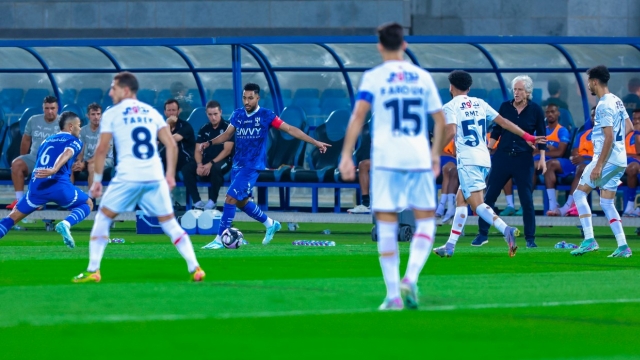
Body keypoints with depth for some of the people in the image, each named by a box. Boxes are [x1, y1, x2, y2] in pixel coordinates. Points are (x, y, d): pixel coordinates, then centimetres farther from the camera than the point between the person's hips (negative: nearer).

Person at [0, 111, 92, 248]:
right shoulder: (74, 141, 11)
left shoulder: (47, 141, 28)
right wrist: (54, 170, -31)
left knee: (13, 217, 12)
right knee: (87, 204, 18)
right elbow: (66, 154, -12)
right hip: (59, 184, -4)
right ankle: (66, 224, -10)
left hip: (36, 185, 4)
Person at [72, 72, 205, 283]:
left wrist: (97, 180, 5)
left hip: (127, 178, -3)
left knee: (102, 219, 11)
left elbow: (102, 149, -1)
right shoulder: (152, 112, 15)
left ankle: (92, 271, 3)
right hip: (155, 178, 3)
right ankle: (195, 268, 1)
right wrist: (170, 174, 15)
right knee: (170, 224, 11)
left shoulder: (112, 114, 5)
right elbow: (171, 145, 9)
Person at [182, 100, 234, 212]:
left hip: (223, 161, -5)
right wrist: (199, 164, -18)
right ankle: (197, 202, -22)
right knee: (186, 169, -21)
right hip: (206, 160, 5)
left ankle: (212, 202, -27)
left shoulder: (227, 127, -6)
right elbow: (198, 150, 5)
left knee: (215, 168, -40)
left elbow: (227, 150, -14)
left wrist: (211, 164, -24)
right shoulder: (204, 129, 8)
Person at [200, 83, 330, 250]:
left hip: (252, 166, -6)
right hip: (237, 164, 6)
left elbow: (290, 129, -6)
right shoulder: (237, 114, 5)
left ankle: (220, 239, -10)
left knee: (231, 198, -15)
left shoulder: (266, 115, -8)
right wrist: (210, 143, -2)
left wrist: (315, 142, -9)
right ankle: (270, 224, 36)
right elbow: (227, 135, 15)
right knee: (241, 202, 14)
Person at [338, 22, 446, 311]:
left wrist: (346, 155, -12)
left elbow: (358, 116, -10)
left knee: (387, 227, 3)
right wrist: (436, 154, 23)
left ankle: (393, 295, -1)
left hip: (386, 159, -1)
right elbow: (440, 120, 11)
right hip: (419, 158, 1)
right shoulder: (423, 77, 9)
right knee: (425, 221, 10)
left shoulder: (373, 77, 1)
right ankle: (410, 279, -11)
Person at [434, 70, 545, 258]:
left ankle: (506, 230, -36)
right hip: (484, 159, 7)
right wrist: (527, 136, 18)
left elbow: (451, 132, -16)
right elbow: (503, 122, 14)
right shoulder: (480, 103, 16)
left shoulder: (450, 106, -1)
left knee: (477, 203, -13)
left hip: (467, 160, -7)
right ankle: (450, 246, 19)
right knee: (461, 199, 18)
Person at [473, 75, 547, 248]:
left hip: (524, 159, -2)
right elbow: (496, 131, 10)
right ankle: (483, 234, 11)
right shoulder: (505, 107, 2)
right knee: (489, 196, 2)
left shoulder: (535, 110, -3)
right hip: (502, 156, 2)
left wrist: (542, 158, -5)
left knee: (527, 200, -1)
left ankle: (530, 239, 8)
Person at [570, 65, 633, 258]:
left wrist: (599, 166, -20)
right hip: (620, 161, 9)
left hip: (607, 158, -9)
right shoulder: (617, 101, 13)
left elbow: (609, 138, -20)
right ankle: (623, 247, 3)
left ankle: (589, 240, -10)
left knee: (579, 193, -1)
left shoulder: (604, 105, -15)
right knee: (607, 203, 11)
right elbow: (629, 127, 23)